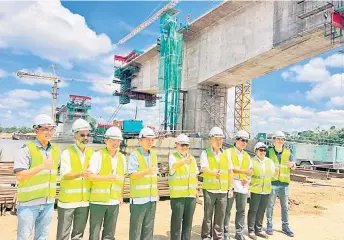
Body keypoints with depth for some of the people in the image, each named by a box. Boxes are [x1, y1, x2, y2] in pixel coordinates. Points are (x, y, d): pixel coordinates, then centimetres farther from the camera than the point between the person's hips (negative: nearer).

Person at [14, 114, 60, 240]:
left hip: (48, 202, 5)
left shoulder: (55, 150, 6)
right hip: (29, 202, -5)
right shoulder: (26, 150, -13)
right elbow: (20, 176, -20)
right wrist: (43, 166, -26)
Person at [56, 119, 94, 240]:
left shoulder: (92, 153, 4)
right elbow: (65, 175, -22)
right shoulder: (67, 153, -10)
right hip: (67, 199, -4)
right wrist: (80, 174, -38)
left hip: (84, 200, 4)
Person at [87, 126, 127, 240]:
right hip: (98, 200, -4)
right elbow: (90, 176, -15)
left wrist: (121, 195, 12)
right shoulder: (98, 155, -9)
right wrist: (107, 177, -27)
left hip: (114, 201, 4)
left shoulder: (122, 157, 6)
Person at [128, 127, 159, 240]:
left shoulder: (154, 155, 10)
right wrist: (147, 171, -34)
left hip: (152, 197, 6)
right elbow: (132, 175, -19)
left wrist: (157, 192, 13)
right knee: (136, 226, 3)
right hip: (138, 197, -6)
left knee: (149, 226, 15)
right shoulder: (134, 155, -10)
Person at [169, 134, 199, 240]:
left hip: (191, 195, 5)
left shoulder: (192, 158, 9)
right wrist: (184, 161, -51)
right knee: (177, 221, 1)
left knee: (188, 221, 14)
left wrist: (196, 189, 13)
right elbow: (174, 165, -32)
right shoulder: (173, 157, -8)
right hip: (177, 195, -5)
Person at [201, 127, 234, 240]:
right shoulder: (205, 153, -3)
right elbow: (204, 168, -19)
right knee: (208, 215, 5)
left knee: (220, 216, 9)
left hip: (223, 190, 3)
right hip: (209, 189, -3)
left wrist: (230, 188, 9)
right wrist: (213, 172, -40)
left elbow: (230, 171, 11)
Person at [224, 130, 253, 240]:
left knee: (241, 210, 10)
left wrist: (247, 178, -3)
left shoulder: (247, 155, 17)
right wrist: (244, 170, -8)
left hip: (243, 186, 6)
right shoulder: (228, 152, -2)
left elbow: (250, 171, 18)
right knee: (227, 210, 0)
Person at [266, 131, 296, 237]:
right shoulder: (269, 152, 2)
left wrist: (292, 165, -30)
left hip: (284, 183, 2)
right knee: (270, 205, 5)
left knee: (285, 206, 10)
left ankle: (285, 226, 22)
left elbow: (294, 166, -7)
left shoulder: (288, 153, 4)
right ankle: (269, 225, 17)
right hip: (271, 182, -1)